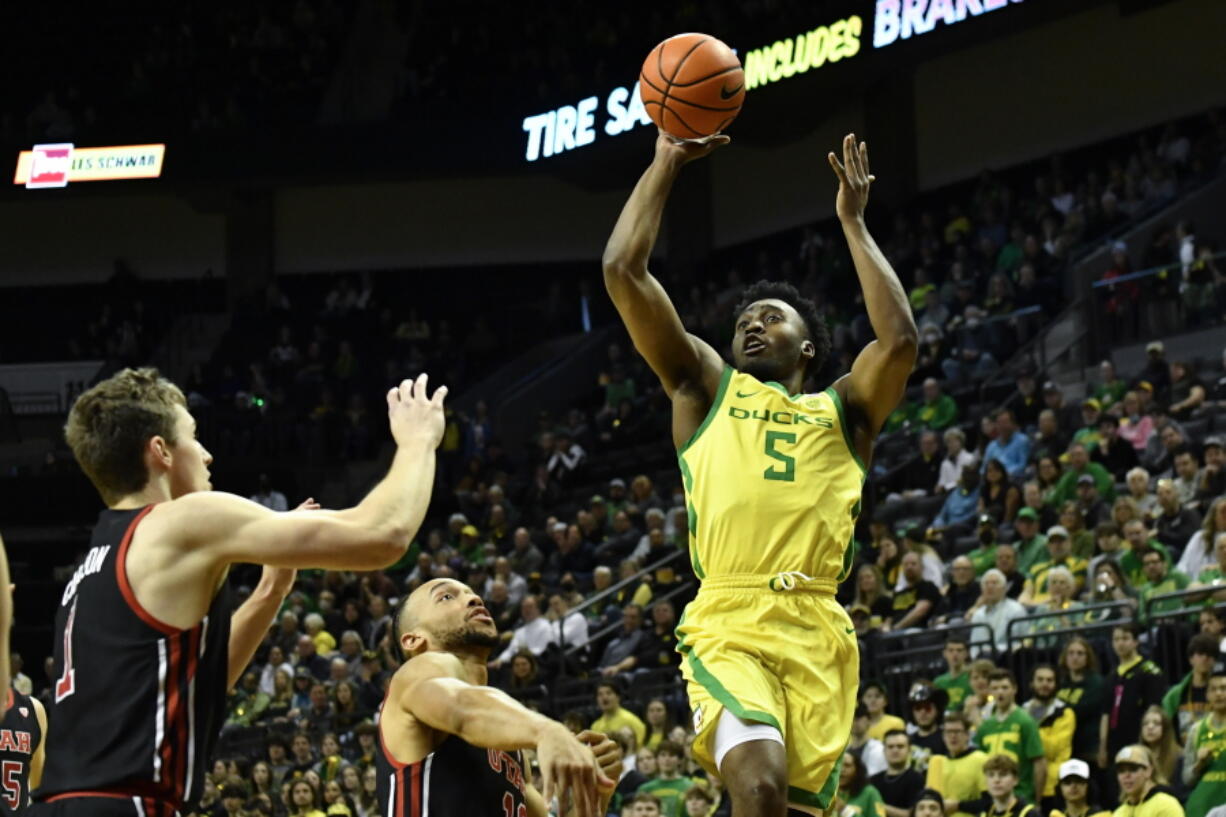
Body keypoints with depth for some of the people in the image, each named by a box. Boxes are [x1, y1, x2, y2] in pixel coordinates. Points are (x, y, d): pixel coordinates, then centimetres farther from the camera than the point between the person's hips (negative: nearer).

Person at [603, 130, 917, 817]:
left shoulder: (842, 412, 21)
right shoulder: (706, 389, 21)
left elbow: (900, 340, 1)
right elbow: (623, 271, 14)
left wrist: (854, 223, 10)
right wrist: (666, 164, 16)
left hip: (816, 634, 2)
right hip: (727, 625, -2)